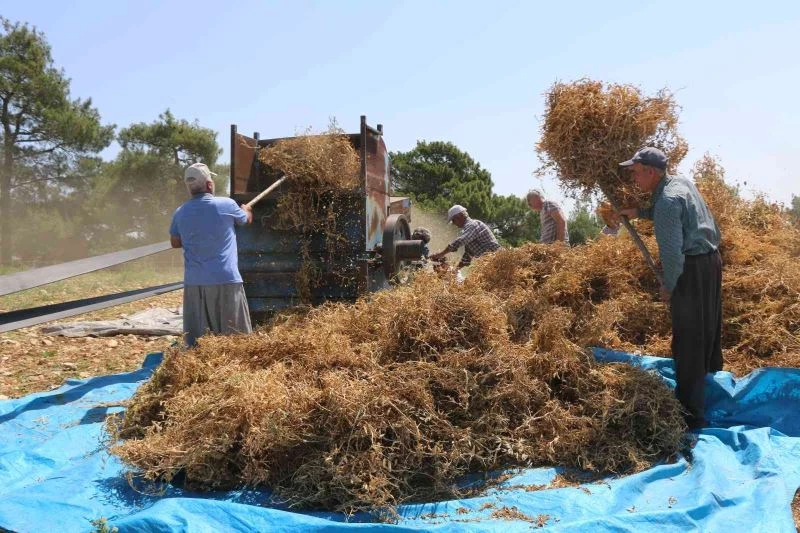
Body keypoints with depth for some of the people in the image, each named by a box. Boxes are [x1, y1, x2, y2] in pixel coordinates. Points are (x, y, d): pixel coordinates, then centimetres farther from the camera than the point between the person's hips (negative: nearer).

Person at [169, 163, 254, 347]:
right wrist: (247, 209, 39)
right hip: (225, 280, -4)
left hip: (194, 282, 4)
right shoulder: (226, 205, -4)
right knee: (235, 337, 3)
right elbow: (247, 219, 16)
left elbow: (175, 242, 18)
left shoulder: (180, 213, 5)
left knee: (196, 341, 9)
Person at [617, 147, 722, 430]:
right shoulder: (683, 182, 9)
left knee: (688, 342, -5)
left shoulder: (667, 200, -21)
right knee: (708, 329, 23)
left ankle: (692, 414, -1)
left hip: (693, 269, -10)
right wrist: (639, 212, 25)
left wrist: (667, 286, -10)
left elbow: (672, 252, -24)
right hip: (712, 260, 10)